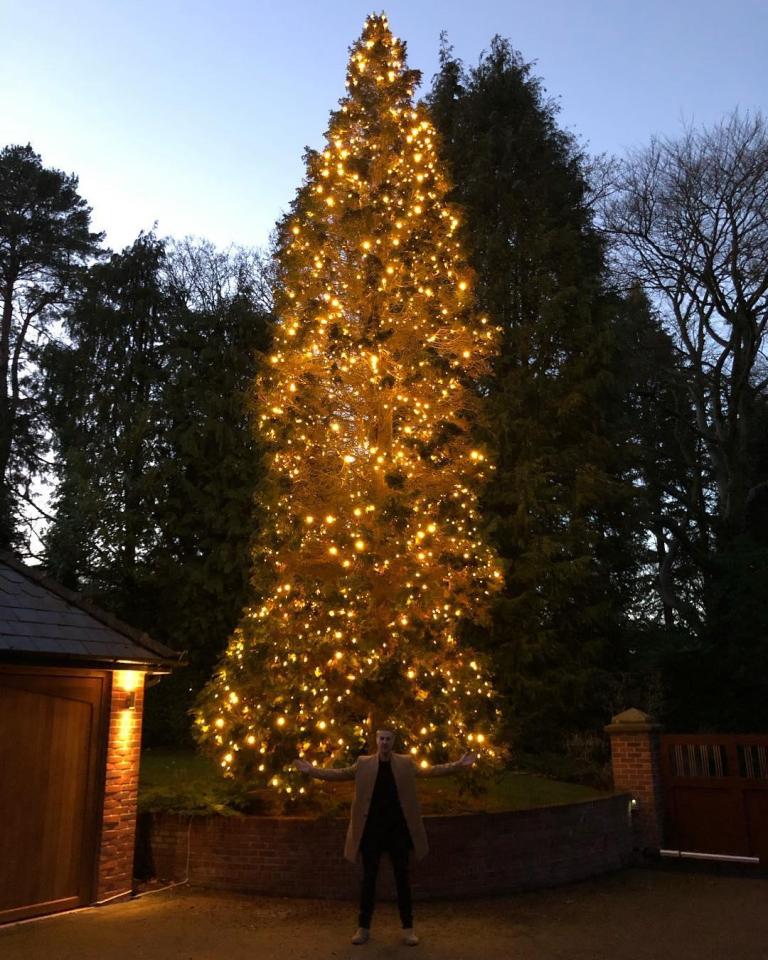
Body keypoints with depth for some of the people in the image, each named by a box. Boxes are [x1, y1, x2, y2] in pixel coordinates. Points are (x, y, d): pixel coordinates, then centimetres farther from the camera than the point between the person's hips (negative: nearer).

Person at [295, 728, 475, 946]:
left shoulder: (406, 763, 3)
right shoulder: (363, 764, 2)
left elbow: (430, 770, -1)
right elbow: (339, 773, 1)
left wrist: (458, 765, -12)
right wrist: (311, 770, -8)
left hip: (397, 829, 0)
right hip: (371, 829, 0)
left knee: (402, 877, 6)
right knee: (369, 877, 6)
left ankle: (408, 928, 16)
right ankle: (363, 927, 17)